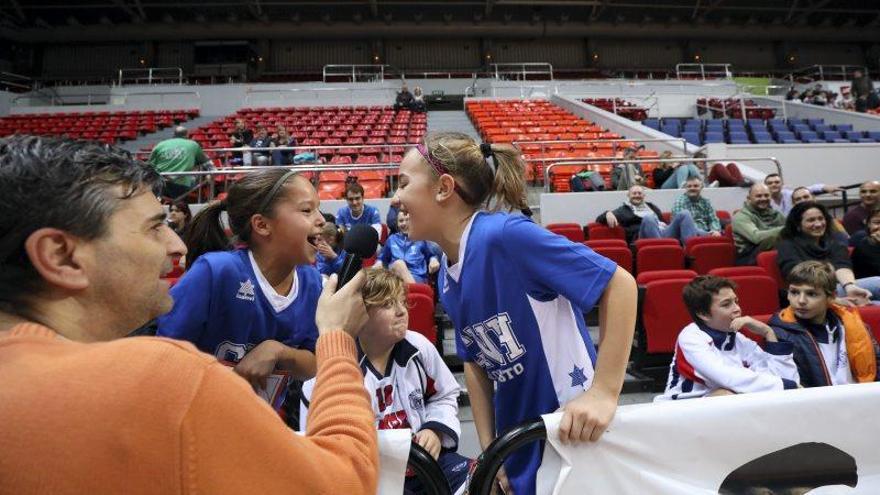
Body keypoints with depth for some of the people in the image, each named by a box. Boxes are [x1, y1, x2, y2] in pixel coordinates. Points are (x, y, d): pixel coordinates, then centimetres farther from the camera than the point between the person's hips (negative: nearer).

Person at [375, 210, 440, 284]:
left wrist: (434, 259, -9)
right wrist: (378, 263, 2)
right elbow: (382, 257, 26)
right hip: (394, 274, 2)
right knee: (398, 263, -35)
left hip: (418, 277, -1)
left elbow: (432, 254, 16)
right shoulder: (392, 239, 26)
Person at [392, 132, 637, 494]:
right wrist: (488, 450, 5)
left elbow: (620, 283, -22)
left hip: (575, 438, -7)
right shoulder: (447, 279, 0)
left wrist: (604, 393, -24)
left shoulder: (504, 234, -24)